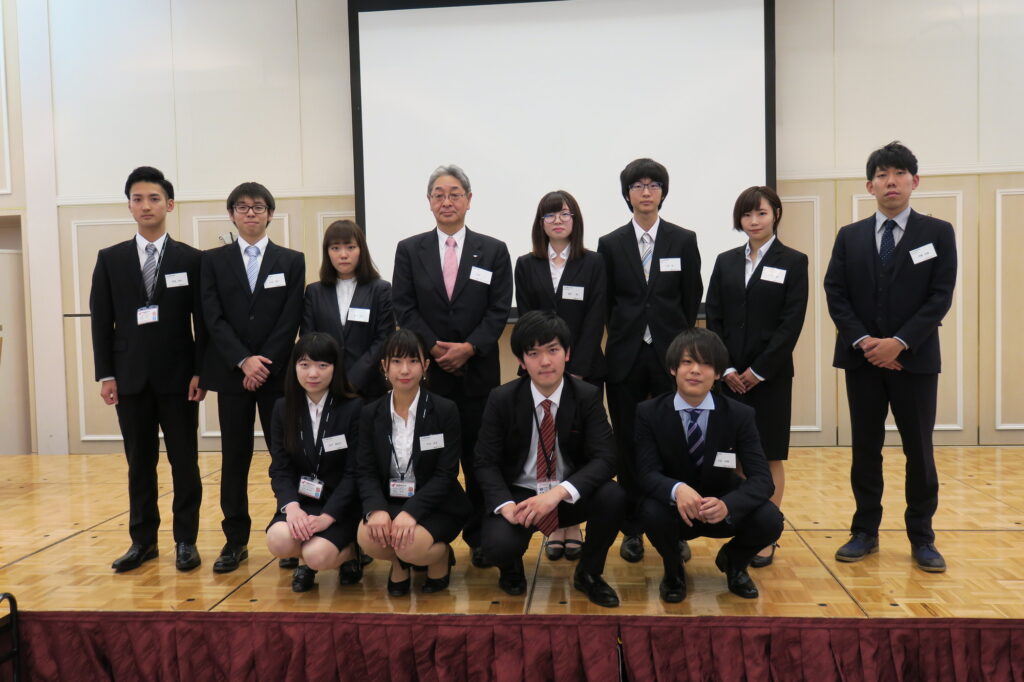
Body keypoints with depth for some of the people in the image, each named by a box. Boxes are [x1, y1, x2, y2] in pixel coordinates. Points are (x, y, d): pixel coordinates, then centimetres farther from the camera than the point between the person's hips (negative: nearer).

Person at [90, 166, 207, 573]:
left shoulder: (190, 259, 2)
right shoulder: (110, 259, 7)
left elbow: (203, 321, 0)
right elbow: (101, 320, 5)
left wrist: (201, 371, -6)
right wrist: (105, 374, -1)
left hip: (178, 377, -2)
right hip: (131, 378, 2)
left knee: (184, 462, 4)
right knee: (139, 463, 9)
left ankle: (186, 540, 14)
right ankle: (143, 540, 21)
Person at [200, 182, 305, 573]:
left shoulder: (292, 261, 6)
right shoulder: (214, 260, 8)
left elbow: (290, 321, -2)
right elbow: (213, 318, -2)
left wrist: (265, 364, -11)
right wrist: (243, 361, -13)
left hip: (278, 373, -1)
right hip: (232, 374, 1)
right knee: (234, 459, 6)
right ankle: (236, 540, 14)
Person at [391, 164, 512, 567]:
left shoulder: (493, 251, 7)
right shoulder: (409, 250, 9)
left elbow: (499, 310, 0)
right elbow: (404, 308, 2)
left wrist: (468, 347, -14)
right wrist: (434, 349, -11)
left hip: (478, 369, 0)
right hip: (427, 369, 1)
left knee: (479, 454, 4)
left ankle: (480, 537, 15)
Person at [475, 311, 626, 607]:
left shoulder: (588, 396, -9)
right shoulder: (502, 399, -9)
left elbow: (604, 459, -18)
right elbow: (486, 463, -7)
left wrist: (558, 493, -34)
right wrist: (505, 504, -27)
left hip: (569, 496, 1)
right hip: (519, 495, -1)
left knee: (613, 496, -29)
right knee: (499, 545, -32)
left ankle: (588, 573, 1)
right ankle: (512, 570, 11)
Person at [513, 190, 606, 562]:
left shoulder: (593, 264, 4)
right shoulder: (526, 265, 8)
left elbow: (594, 321, -3)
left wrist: (576, 371, -11)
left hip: (583, 371, -1)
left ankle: (574, 525, 13)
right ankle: (553, 526, 12)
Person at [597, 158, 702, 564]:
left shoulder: (684, 241, 5)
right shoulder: (611, 244, 5)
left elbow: (692, 300, 6)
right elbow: (605, 303, 8)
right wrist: (623, 336, 4)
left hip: (671, 352, 0)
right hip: (626, 355, 1)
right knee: (628, 444, 4)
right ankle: (633, 529, 16)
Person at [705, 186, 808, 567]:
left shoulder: (793, 262, 1)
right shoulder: (726, 262, 9)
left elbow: (791, 323, -6)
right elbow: (713, 318, 5)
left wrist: (758, 370, -12)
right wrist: (727, 369, -5)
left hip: (770, 375, -3)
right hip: (729, 375, 3)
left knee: (770, 457, 4)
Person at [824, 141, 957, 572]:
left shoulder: (938, 233, 2)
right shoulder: (849, 237, 8)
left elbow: (940, 297, -6)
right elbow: (835, 294, 1)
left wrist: (899, 342, -16)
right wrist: (863, 341, -12)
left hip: (915, 359, -1)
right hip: (862, 358, 2)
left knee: (919, 450, 5)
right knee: (865, 449, 8)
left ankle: (922, 538, 18)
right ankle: (865, 532, 18)